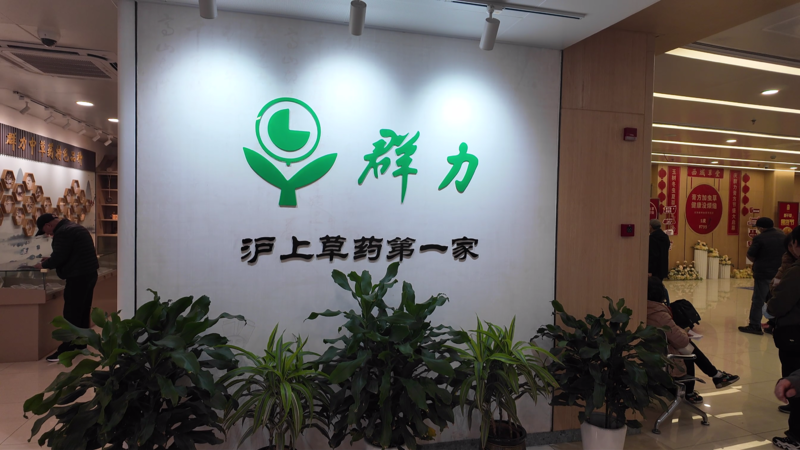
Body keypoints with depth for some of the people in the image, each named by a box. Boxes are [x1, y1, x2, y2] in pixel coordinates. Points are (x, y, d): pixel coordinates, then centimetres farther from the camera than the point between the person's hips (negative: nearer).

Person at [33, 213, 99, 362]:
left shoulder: (62, 232, -14)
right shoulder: (75, 228, 18)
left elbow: (59, 257, -18)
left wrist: (43, 264, 1)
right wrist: (50, 260, 19)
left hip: (78, 277, -10)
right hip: (89, 273, 10)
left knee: (71, 314, -5)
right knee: (83, 312, 15)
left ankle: (66, 350, -2)